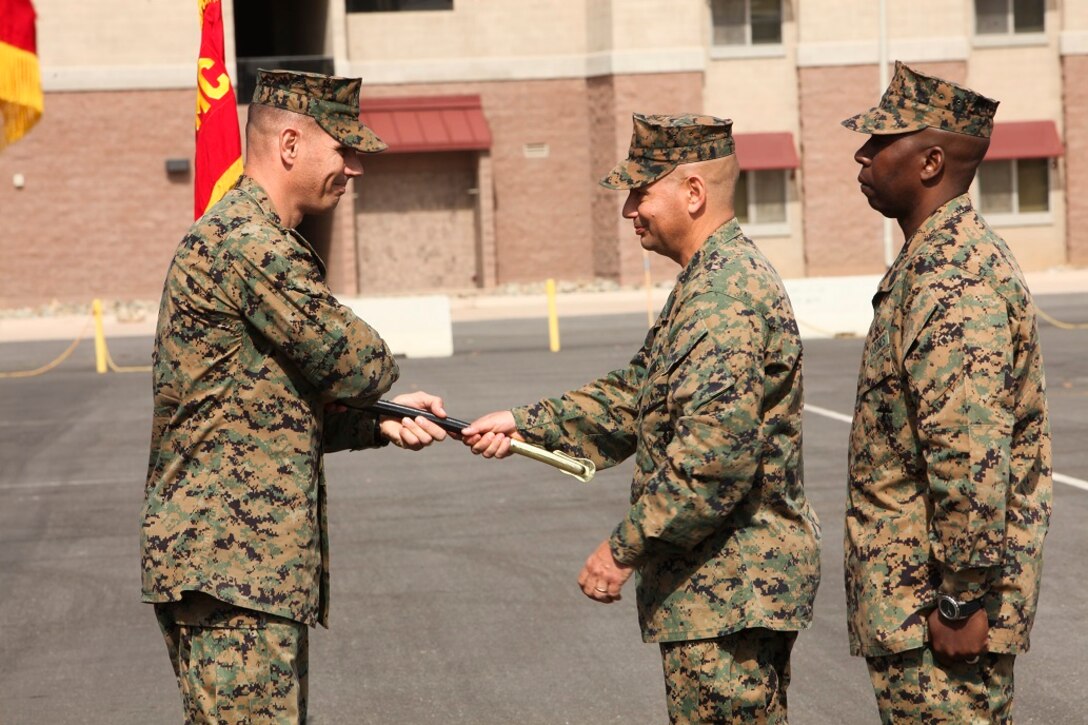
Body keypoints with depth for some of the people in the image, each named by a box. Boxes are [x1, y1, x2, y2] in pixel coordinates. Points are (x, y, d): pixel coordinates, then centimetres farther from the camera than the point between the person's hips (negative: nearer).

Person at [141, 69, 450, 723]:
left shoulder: (236, 235, 20)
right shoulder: (254, 248, -16)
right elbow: (358, 368, -12)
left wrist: (377, 422, 7)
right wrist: (377, 386, 11)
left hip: (249, 562, 11)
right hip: (231, 567, -11)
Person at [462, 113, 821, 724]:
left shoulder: (726, 299, -21)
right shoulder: (711, 281, 15)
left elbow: (712, 461, -27)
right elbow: (634, 398, 18)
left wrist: (626, 548, -19)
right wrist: (526, 425, 8)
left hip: (729, 590, -11)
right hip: (734, 582, 11)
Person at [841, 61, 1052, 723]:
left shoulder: (952, 279, -20)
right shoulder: (939, 258, 14)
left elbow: (973, 459, -26)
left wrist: (962, 601, -23)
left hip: (936, 608, -11)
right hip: (914, 592, 11)